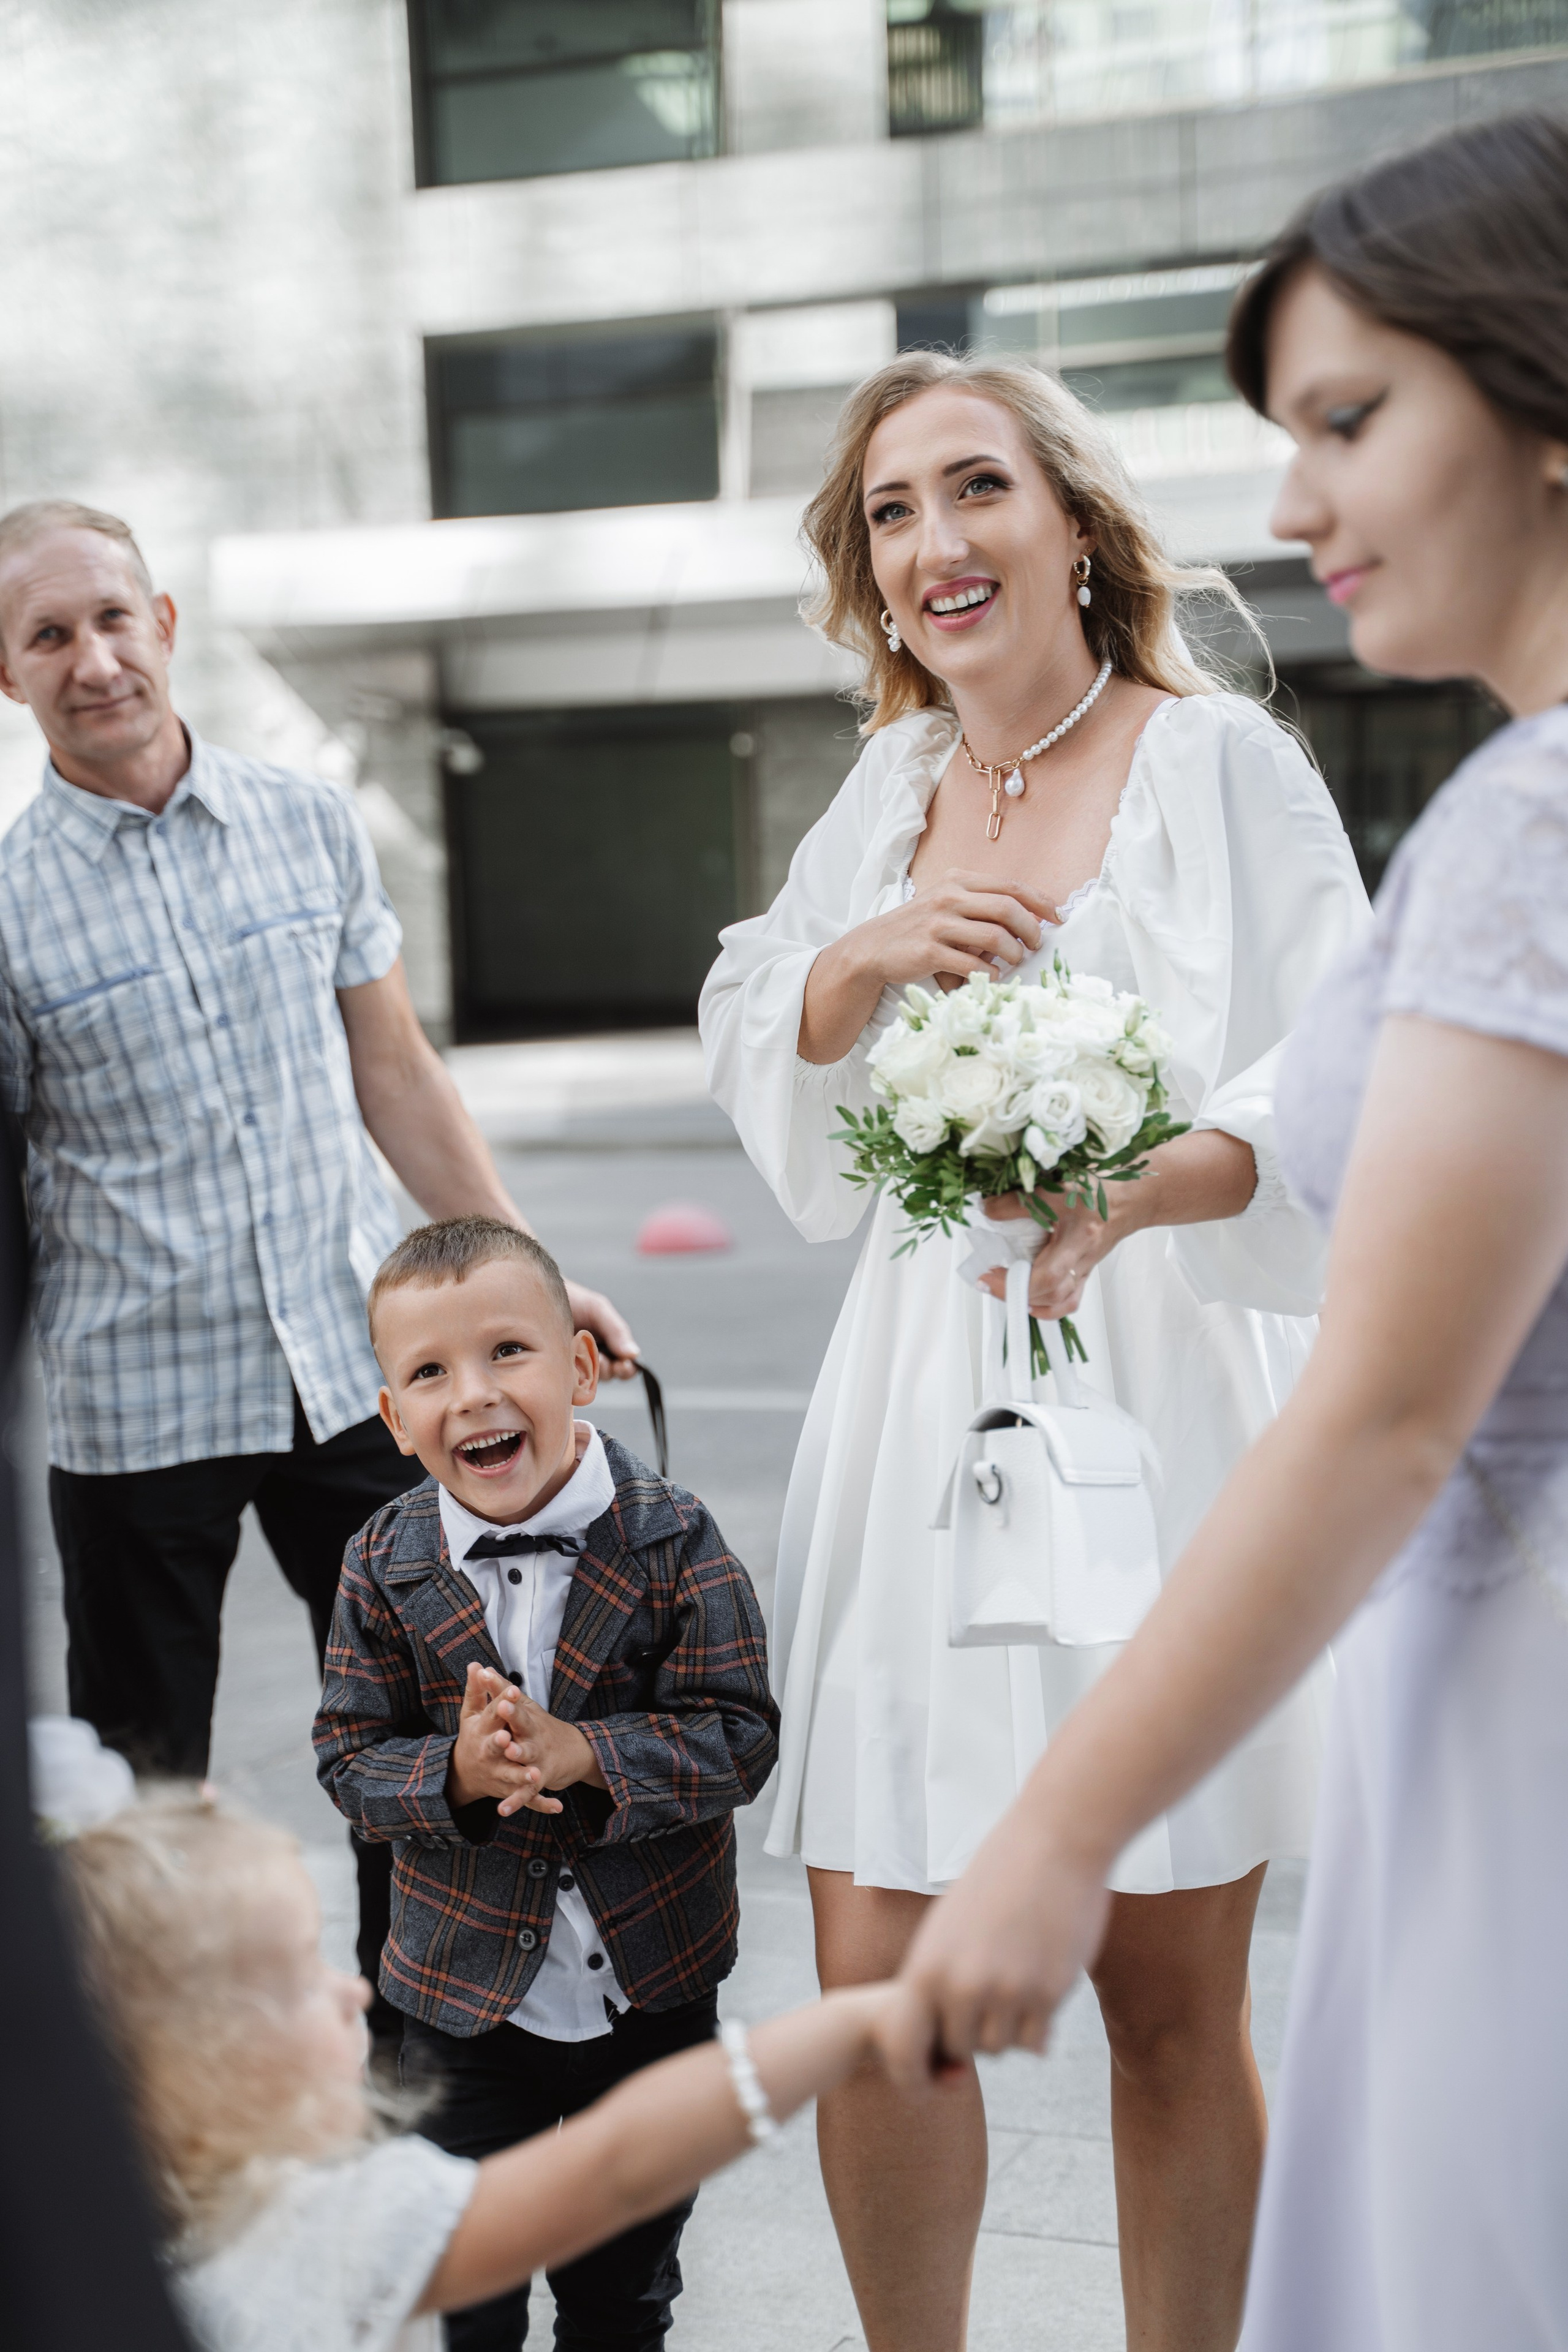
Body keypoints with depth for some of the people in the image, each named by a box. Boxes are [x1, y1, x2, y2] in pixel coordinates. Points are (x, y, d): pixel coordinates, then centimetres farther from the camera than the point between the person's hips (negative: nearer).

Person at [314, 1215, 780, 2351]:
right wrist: (457, 1773, -26)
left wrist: (579, 1753, -31)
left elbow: (736, 1736, -18)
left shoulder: (672, 1540, -15)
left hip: (652, 1990, -1)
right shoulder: (387, 1563, -9)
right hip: (466, 1993, 1)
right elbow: (351, 1755, -6)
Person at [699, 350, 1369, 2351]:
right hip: (926, 1413, 4)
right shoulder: (891, 786, 12)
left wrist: (1141, 1190, -25)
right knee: (873, 1993, 2)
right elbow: (759, 1063, 16)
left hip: (1162, 1407, -4)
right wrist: (861, 960, -4)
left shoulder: (1220, 762, -3)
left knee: (1170, 2002, 6)